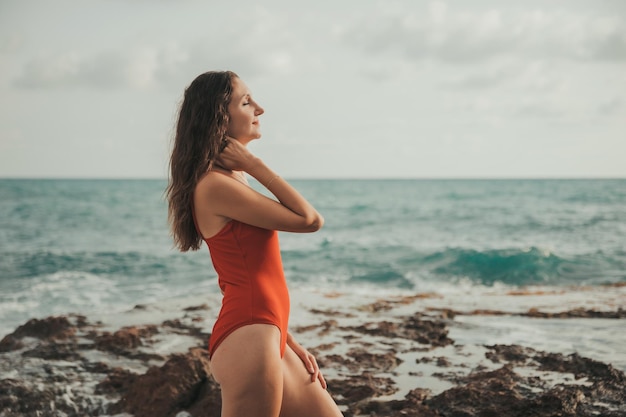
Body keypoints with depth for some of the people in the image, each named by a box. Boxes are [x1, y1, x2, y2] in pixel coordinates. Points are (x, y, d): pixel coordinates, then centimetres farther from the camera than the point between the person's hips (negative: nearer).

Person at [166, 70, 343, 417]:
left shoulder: (233, 181, 16)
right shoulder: (215, 185, -14)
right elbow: (310, 220, -12)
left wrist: (287, 342, 15)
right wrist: (253, 164, -7)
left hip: (266, 338, 10)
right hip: (247, 339, -10)